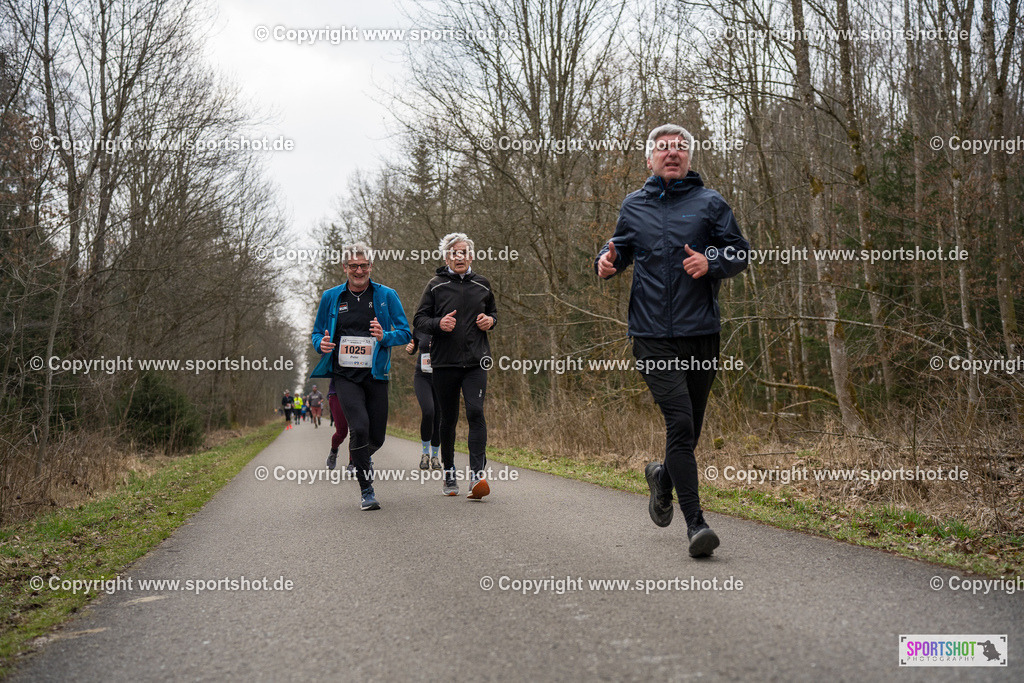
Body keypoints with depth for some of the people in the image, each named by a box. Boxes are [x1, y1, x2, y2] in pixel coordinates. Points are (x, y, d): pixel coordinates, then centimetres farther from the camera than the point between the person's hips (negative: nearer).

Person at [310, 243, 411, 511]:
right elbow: (317, 332, 15)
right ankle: (366, 490, -6)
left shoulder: (387, 296, 3)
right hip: (345, 375, -1)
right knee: (359, 427, -20)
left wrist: (385, 336, -17)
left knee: (376, 437, 5)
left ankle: (361, 458, 43)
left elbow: (406, 333, 3)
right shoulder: (331, 297, 6)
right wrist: (321, 344, -9)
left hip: (375, 375, 1)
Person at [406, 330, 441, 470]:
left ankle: (434, 456, 21)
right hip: (422, 378, 0)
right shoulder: (419, 330, 1)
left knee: (438, 417, 1)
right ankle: (425, 453, -3)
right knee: (428, 412, -22)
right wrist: (409, 349, -4)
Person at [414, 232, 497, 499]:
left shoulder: (482, 284, 10)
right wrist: (438, 324, -16)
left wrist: (490, 321, 3)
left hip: (476, 362, 1)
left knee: (476, 412, -16)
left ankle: (477, 474, -18)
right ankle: (449, 473, 25)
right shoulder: (436, 285, 3)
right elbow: (419, 320, 4)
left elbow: (492, 311, 26)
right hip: (444, 362, 0)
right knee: (448, 419, 8)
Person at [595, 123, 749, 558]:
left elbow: (740, 253, 7)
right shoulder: (633, 207, 12)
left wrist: (711, 263, -14)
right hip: (653, 336, -1)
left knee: (689, 428, 12)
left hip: (701, 332, 1)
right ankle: (695, 522, -9)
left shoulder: (709, 204, 7)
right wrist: (607, 260, 2)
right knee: (679, 421, -14)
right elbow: (620, 246, 25)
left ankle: (663, 477, 44)